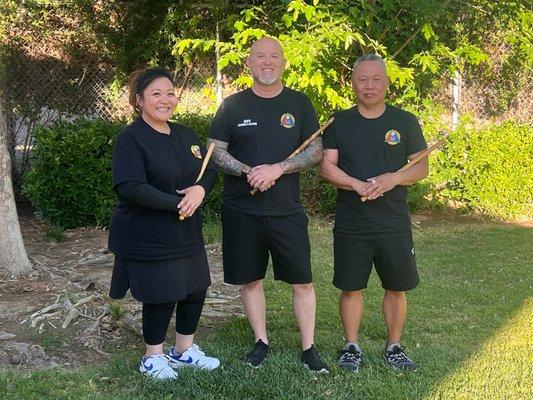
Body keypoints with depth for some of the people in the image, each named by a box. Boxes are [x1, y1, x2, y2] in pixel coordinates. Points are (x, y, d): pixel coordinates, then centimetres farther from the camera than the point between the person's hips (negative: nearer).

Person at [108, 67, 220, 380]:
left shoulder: (185, 135, 9)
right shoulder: (131, 139, -14)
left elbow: (211, 168, 8)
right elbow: (130, 187, -24)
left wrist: (201, 189, -15)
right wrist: (177, 204, -23)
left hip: (187, 233, 7)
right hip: (149, 237, -7)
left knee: (195, 289, 14)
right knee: (161, 296, 3)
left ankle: (185, 349, 35)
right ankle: (153, 358, 26)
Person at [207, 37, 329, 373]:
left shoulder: (299, 103, 3)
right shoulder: (233, 105, 2)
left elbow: (316, 151, -1)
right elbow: (216, 152, 1)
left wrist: (277, 168, -16)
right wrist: (248, 172, -17)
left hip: (287, 210, 0)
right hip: (242, 210, 1)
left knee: (302, 281, 1)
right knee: (250, 279, 10)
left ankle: (309, 348, 14)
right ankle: (261, 341, 26)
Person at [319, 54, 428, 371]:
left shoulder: (405, 121, 4)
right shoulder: (340, 122, 4)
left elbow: (422, 167, 4)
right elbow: (326, 167, -2)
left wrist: (393, 179, -15)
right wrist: (358, 185, -18)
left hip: (394, 222, 0)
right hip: (350, 223, 0)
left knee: (397, 287, 8)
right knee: (351, 287, 6)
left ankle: (394, 347, 25)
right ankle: (352, 347, 22)